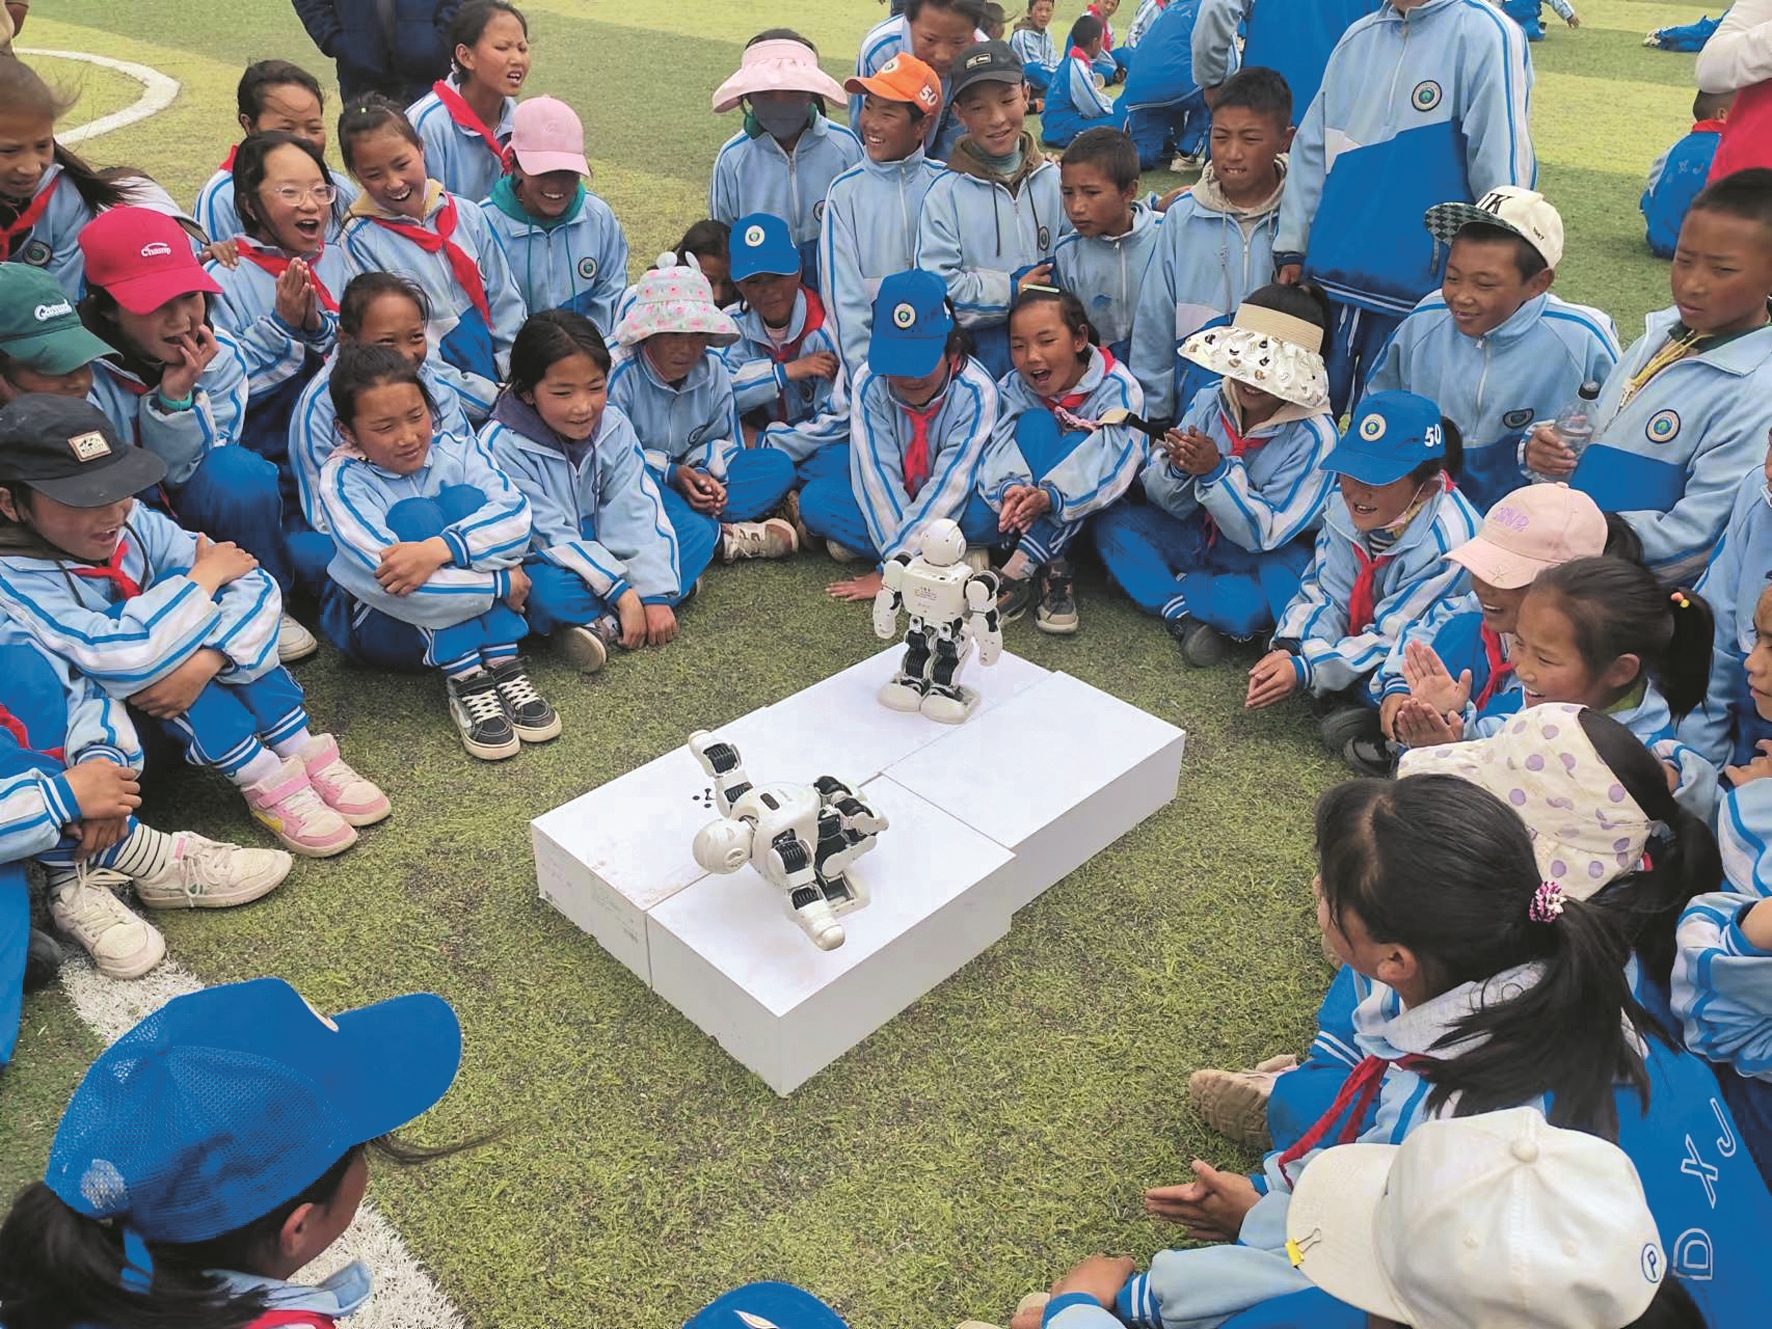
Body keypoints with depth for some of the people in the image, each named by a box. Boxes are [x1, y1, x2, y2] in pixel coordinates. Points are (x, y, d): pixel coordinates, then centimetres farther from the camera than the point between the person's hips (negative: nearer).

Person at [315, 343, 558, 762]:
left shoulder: (455, 451, -8)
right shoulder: (343, 479, -18)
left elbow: (515, 514, -26)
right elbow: (385, 576, -31)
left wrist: (438, 549, -43)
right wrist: (501, 584, -31)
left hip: (464, 615, 2)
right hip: (375, 621, -2)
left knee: (464, 499, -23)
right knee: (413, 514, -27)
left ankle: (502, 664, -28)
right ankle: (464, 680, -34)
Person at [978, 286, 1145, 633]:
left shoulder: (1117, 388, -17)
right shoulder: (1013, 388, -6)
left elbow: (1115, 464, -30)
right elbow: (998, 450, -19)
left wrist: (1050, 498, -46)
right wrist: (1009, 488, -44)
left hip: (1093, 512, -2)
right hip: (1034, 510, 2)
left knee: (1079, 441, -29)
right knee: (1034, 422, -22)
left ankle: (1019, 569, -36)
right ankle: (1051, 571, -33)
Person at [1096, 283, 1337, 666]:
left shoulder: (1313, 436, -21)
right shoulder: (1211, 400, -8)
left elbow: (1264, 534, -20)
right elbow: (1170, 505, -4)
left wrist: (1216, 471, -31)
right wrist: (1177, 469, -28)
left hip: (1262, 557, -5)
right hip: (1199, 536, 5)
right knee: (1112, 522, -13)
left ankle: (1152, 581, -14)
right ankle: (1182, 615, -23)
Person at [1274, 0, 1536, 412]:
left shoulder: (1483, 35, -8)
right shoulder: (1359, 37, 10)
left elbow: (1500, 168, -10)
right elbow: (1312, 148, 12)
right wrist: (1292, 247, 7)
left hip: (1422, 291, -5)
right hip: (1329, 277, 5)